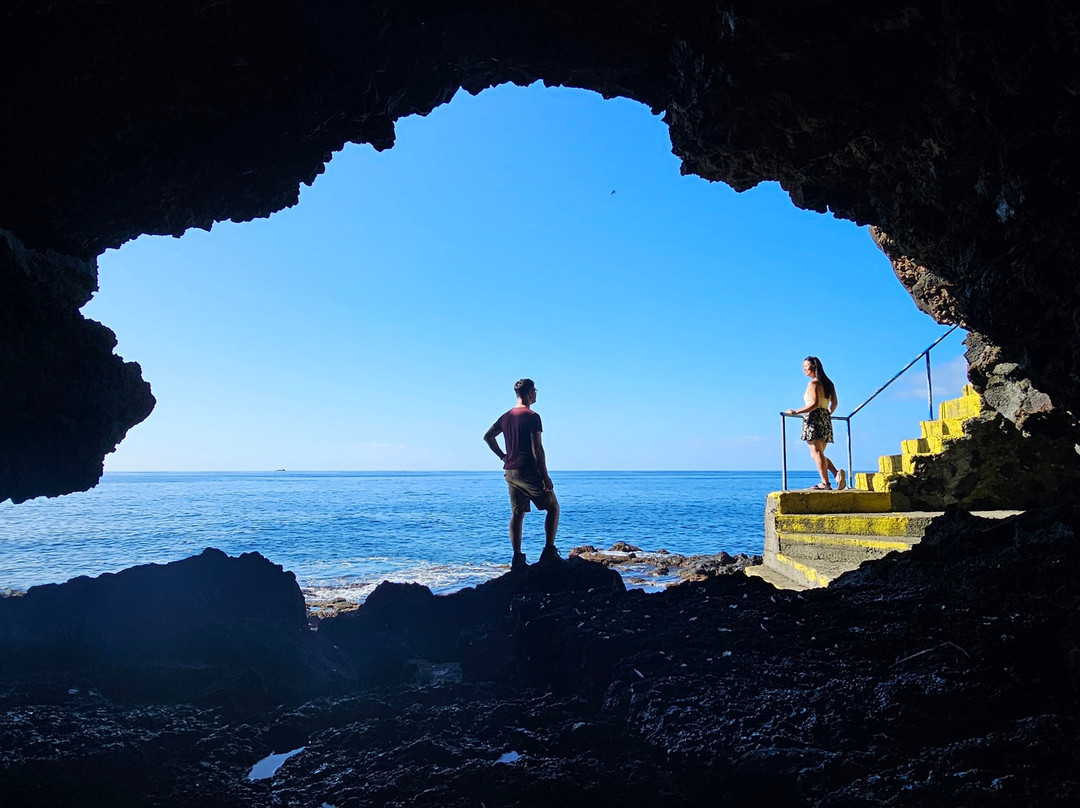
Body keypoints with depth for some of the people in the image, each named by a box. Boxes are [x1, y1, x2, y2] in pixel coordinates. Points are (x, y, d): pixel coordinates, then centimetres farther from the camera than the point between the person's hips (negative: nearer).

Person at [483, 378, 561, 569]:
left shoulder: (506, 416, 11)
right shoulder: (532, 416, -12)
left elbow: (488, 436, 17)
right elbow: (537, 449, -17)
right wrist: (545, 476, -14)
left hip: (510, 472, 7)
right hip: (529, 472, -7)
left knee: (517, 514, 10)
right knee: (552, 507, 6)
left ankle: (517, 558, 8)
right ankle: (549, 551, 0)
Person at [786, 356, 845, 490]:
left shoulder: (813, 383, -8)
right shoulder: (828, 383, 18)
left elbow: (815, 403, -18)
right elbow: (835, 402, 22)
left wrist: (796, 412, -16)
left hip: (814, 419, -9)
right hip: (825, 420, 9)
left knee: (817, 453, -7)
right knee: (817, 454, 14)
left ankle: (825, 483, -11)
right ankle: (837, 473, -4)